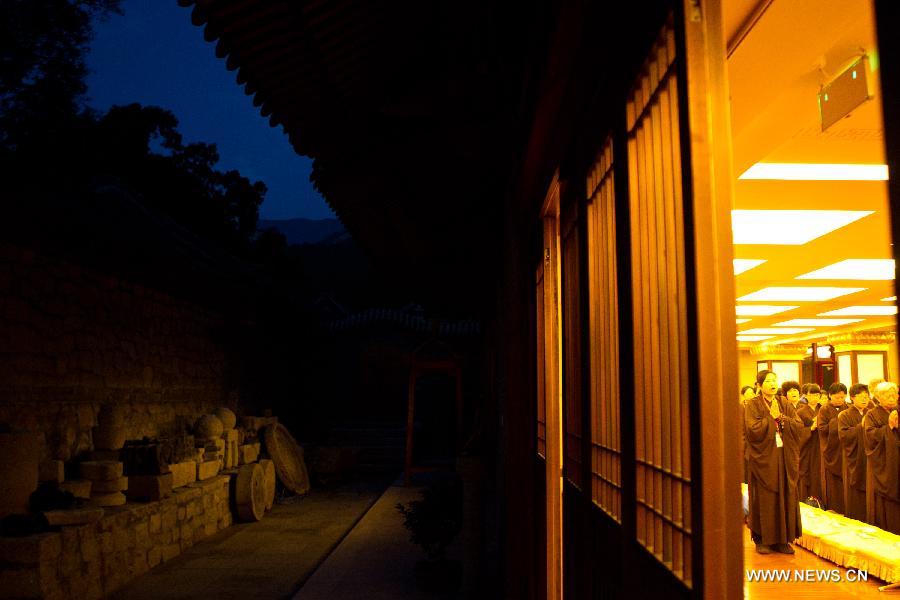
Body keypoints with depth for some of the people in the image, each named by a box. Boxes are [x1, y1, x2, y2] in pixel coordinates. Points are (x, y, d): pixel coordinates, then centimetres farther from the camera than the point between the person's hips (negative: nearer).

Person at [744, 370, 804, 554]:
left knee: (785, 498, 6)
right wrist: (771, 417, -12)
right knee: (764, 500, 1)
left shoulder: (785, 404, 10)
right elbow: (753, 430, -18)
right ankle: (762, 539, 11)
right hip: (763, 459, -4)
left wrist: (782, 417, -12)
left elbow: (800, 426, 0)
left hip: (785, 459, 4)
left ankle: (783, 539, 15)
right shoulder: (752, 405, -4)